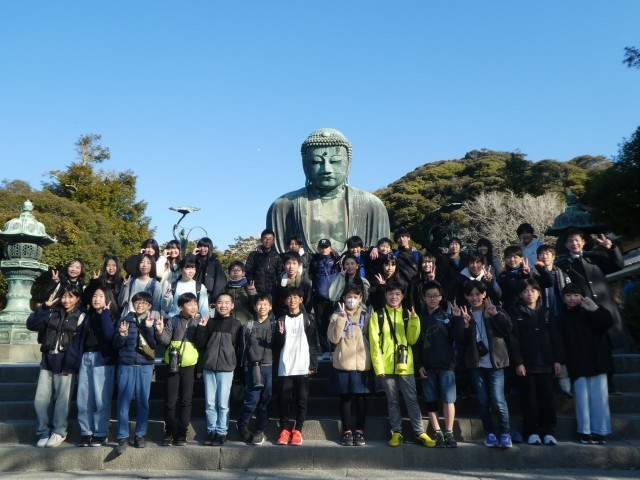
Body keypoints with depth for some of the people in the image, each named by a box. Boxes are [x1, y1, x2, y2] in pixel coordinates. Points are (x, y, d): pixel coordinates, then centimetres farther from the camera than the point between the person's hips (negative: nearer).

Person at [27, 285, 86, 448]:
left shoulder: (80, 317, 2)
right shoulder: (52, 312, 14)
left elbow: (78, 343, -6)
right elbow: (31, 324, 1)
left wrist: (68, 365, -14)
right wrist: (45, 307, -7)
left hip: (65, 362, -4)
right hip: (47, 360, 4)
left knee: (62, 399, -3)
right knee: (40, 399, 2)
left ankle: (59, 432, 12)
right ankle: (44, 431, 17)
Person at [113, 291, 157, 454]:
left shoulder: (152, 322, 5)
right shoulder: (125, 320, 5)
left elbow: (155, 344, -5)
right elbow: (116, 344, 3)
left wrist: (149, 328, -16)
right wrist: (122, 335, -17)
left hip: (145, 366, 0)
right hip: (126, 365, 0)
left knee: (143, 400, 4)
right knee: (123, 401, -3)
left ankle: (140, 434, 14)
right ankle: (122, 437, 4)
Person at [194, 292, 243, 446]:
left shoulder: (236, 324, 5)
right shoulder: (210, 322, 10)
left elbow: (239, 346, 6)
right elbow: (199, 345, 7)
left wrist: (236, 364, -3)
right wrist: (201, 328, -5)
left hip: (226, 368, -2)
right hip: (209, 367, 2)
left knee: (223, 403, -1)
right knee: (210, 403, 6)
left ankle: (221, 432, 10)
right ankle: (211, 430, 18)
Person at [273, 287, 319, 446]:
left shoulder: (307, 319, 6)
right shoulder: (282, 320, 11)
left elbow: (313, 343, 3)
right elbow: (277, 345, 8)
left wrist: (313, 365, -3)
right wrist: (280, 333, -12)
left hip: (303, 366, -1)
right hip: (285, 367, 2)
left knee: (302, 399, -2)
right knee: (283, 399, -2)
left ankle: (297, 430, 9)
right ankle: (285, 429, 11)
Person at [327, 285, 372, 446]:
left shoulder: (366, 317, 9)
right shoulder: (337, 316, 3)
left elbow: (372, 339, 10)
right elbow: (333, 338, -9)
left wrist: (372, 361, 1)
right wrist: (342, 317, -16)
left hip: (362, 364, 1)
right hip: (343, 364, -1)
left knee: (361, 398, 5)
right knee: (345, 398, 5)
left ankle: (359, 430, 16)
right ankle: (347, 430, 16)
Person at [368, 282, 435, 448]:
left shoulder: (407, 315, 9)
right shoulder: (378, 315, 2)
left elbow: (412, 340, 2)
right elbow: (374, 343, -2)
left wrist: (414, 321, -11)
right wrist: (378, 366, -10)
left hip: (405, 364, 1)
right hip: (386, 366, -1)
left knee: (412, 400, 3)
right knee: (392, 401, 8)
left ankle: (420, 433, 10)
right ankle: (397, 433, 17)